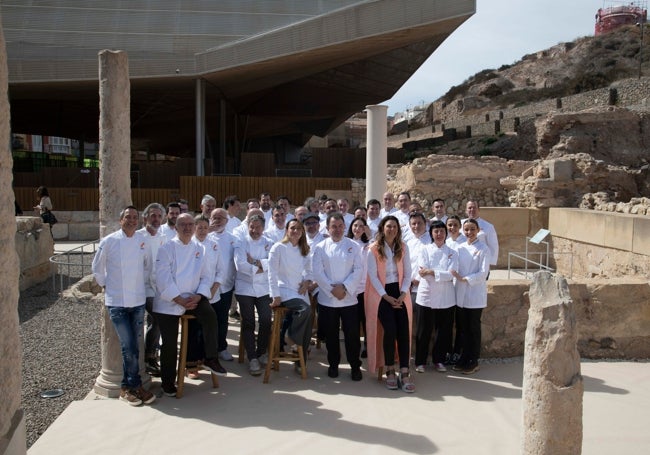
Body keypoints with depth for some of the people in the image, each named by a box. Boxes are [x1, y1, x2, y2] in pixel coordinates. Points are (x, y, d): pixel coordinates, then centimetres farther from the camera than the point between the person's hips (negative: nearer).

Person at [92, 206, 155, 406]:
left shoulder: (143, 241, 0)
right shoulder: (108, 242, -8)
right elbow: (97, 268, 5)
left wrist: (141, 283, 11)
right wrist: (106, 285, 3)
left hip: (138, 301, 4)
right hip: (116, 302, -4)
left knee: (134, 346, 9)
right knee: (128, 347, -6)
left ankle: (127, 386, 23)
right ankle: (135, 386, 11)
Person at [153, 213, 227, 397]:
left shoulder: (199, 249, 5)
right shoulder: (167, 248, -7)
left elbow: (206, 276, 6)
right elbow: (163, 279, -14)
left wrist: (198, 296, -11)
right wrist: (179, 300, -18)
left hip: (193, 297, 3)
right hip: (168, 302, -3)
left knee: (210, 315, -26)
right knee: (169, 343, -3)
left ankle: (211, 359, -11)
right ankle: (167, 382, 18)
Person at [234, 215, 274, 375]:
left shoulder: (269, 243, 7)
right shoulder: (241, 243, 1)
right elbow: (240, 265, -13)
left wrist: (255, 262, -15)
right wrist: (261, 267, -10)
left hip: (264, 288, 2)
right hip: (245, 288, -2)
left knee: (266, 321, -4)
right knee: (248, 323, -3)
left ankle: (261, 352, 17)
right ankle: (252, 358, 3)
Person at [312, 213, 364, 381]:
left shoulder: (353, 246, 3)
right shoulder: (320, 247, 2)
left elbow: (359, 270, -3)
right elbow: (317, 272, -5)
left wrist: (344, 287, -14)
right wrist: (332, 289, -14)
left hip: (349, 298, 0)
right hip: (327, 299, 0)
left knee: (352, 334, 1)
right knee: (331, 334, 9)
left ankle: (355, 366, 17)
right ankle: (333, 364, 26)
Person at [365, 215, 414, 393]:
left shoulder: (403, 248, 6)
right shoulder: (374, 249, -5)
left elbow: (407, 273, 5)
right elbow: (373, 275, -7)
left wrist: (403, 294, -9)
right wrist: (386, 296, -12)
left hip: (400, 293, 3)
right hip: (381, 293, -3)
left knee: (404, 330, -10)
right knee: (390, 330, -15)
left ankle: (404, 372, -7)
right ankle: (390, 371, 2)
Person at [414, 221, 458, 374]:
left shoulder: (452, 253, 5)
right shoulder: (424, 250, 3)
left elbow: (451, 274, -9)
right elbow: (421, 272, -10)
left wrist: (431, 272, -16)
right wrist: (442, 273, -14)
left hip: (446, 298, 2)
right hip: (426, 296, -1)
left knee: (444, 331, 9)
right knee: (423, 331, 4)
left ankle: (439, 360, 25)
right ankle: (420, 361, 17)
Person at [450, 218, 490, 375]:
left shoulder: (483, 249, -8)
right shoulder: (460, 248, 7)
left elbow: (483, 273, -13)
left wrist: (464, 279, -19)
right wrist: (456, 276, -4)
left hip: (476, 295, -5)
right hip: (461, 294, 5)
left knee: (474, 328, 4)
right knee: (462, 327, 11)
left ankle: (473, 362, 15)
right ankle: (464, 358, 24)